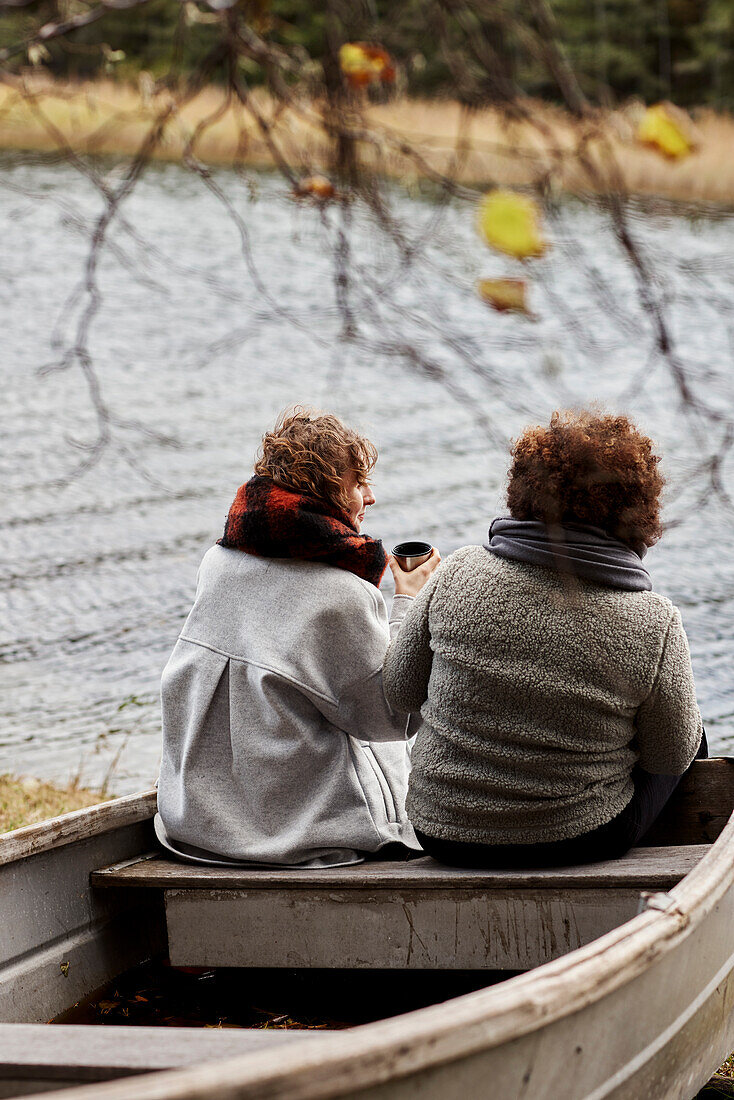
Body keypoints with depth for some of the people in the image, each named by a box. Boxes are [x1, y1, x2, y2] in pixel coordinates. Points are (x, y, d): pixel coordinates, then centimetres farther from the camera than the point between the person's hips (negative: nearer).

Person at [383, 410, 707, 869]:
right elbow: (671, 756, -6)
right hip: (582, 842, -3)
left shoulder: (458, 574, -14)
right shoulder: (655, 624, -19)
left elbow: (400, 692, -1)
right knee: (694, 729, 27)